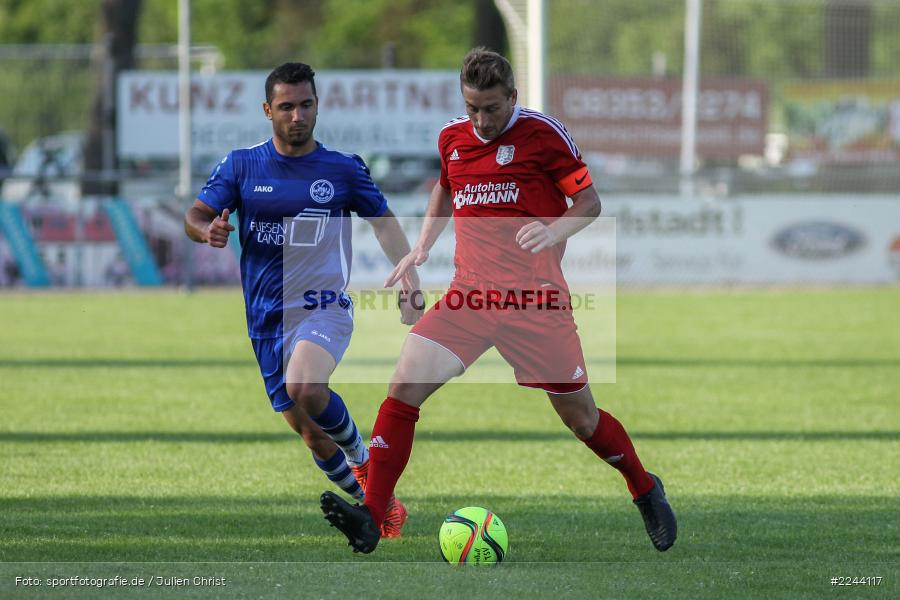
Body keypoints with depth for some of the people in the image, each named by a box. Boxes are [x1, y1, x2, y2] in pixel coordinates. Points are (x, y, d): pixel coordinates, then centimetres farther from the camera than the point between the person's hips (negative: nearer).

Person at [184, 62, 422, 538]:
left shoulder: (344, 169, 0)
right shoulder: (240, 165, 3)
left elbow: (385, 224, 6)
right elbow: (195, 216, -1)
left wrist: (411, 287, -7)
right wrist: (209, 231, -26)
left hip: (324, 306, -3)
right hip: (266, 318, 3)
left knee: (304, 388, -33)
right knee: (312, 435, 5)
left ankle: (363, 459, -7)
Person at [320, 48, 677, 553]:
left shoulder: (543, 133, -6)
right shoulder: (452, 137, 9)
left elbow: (589, 201, -2)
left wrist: (554, 232, -20)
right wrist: (423, 246, 16)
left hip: (535, 298, -4)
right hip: (469, 294, 4)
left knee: (580, 417, 4)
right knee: (404, 386, -15)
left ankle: (646, 491, 32)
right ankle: (370, 519, -16)